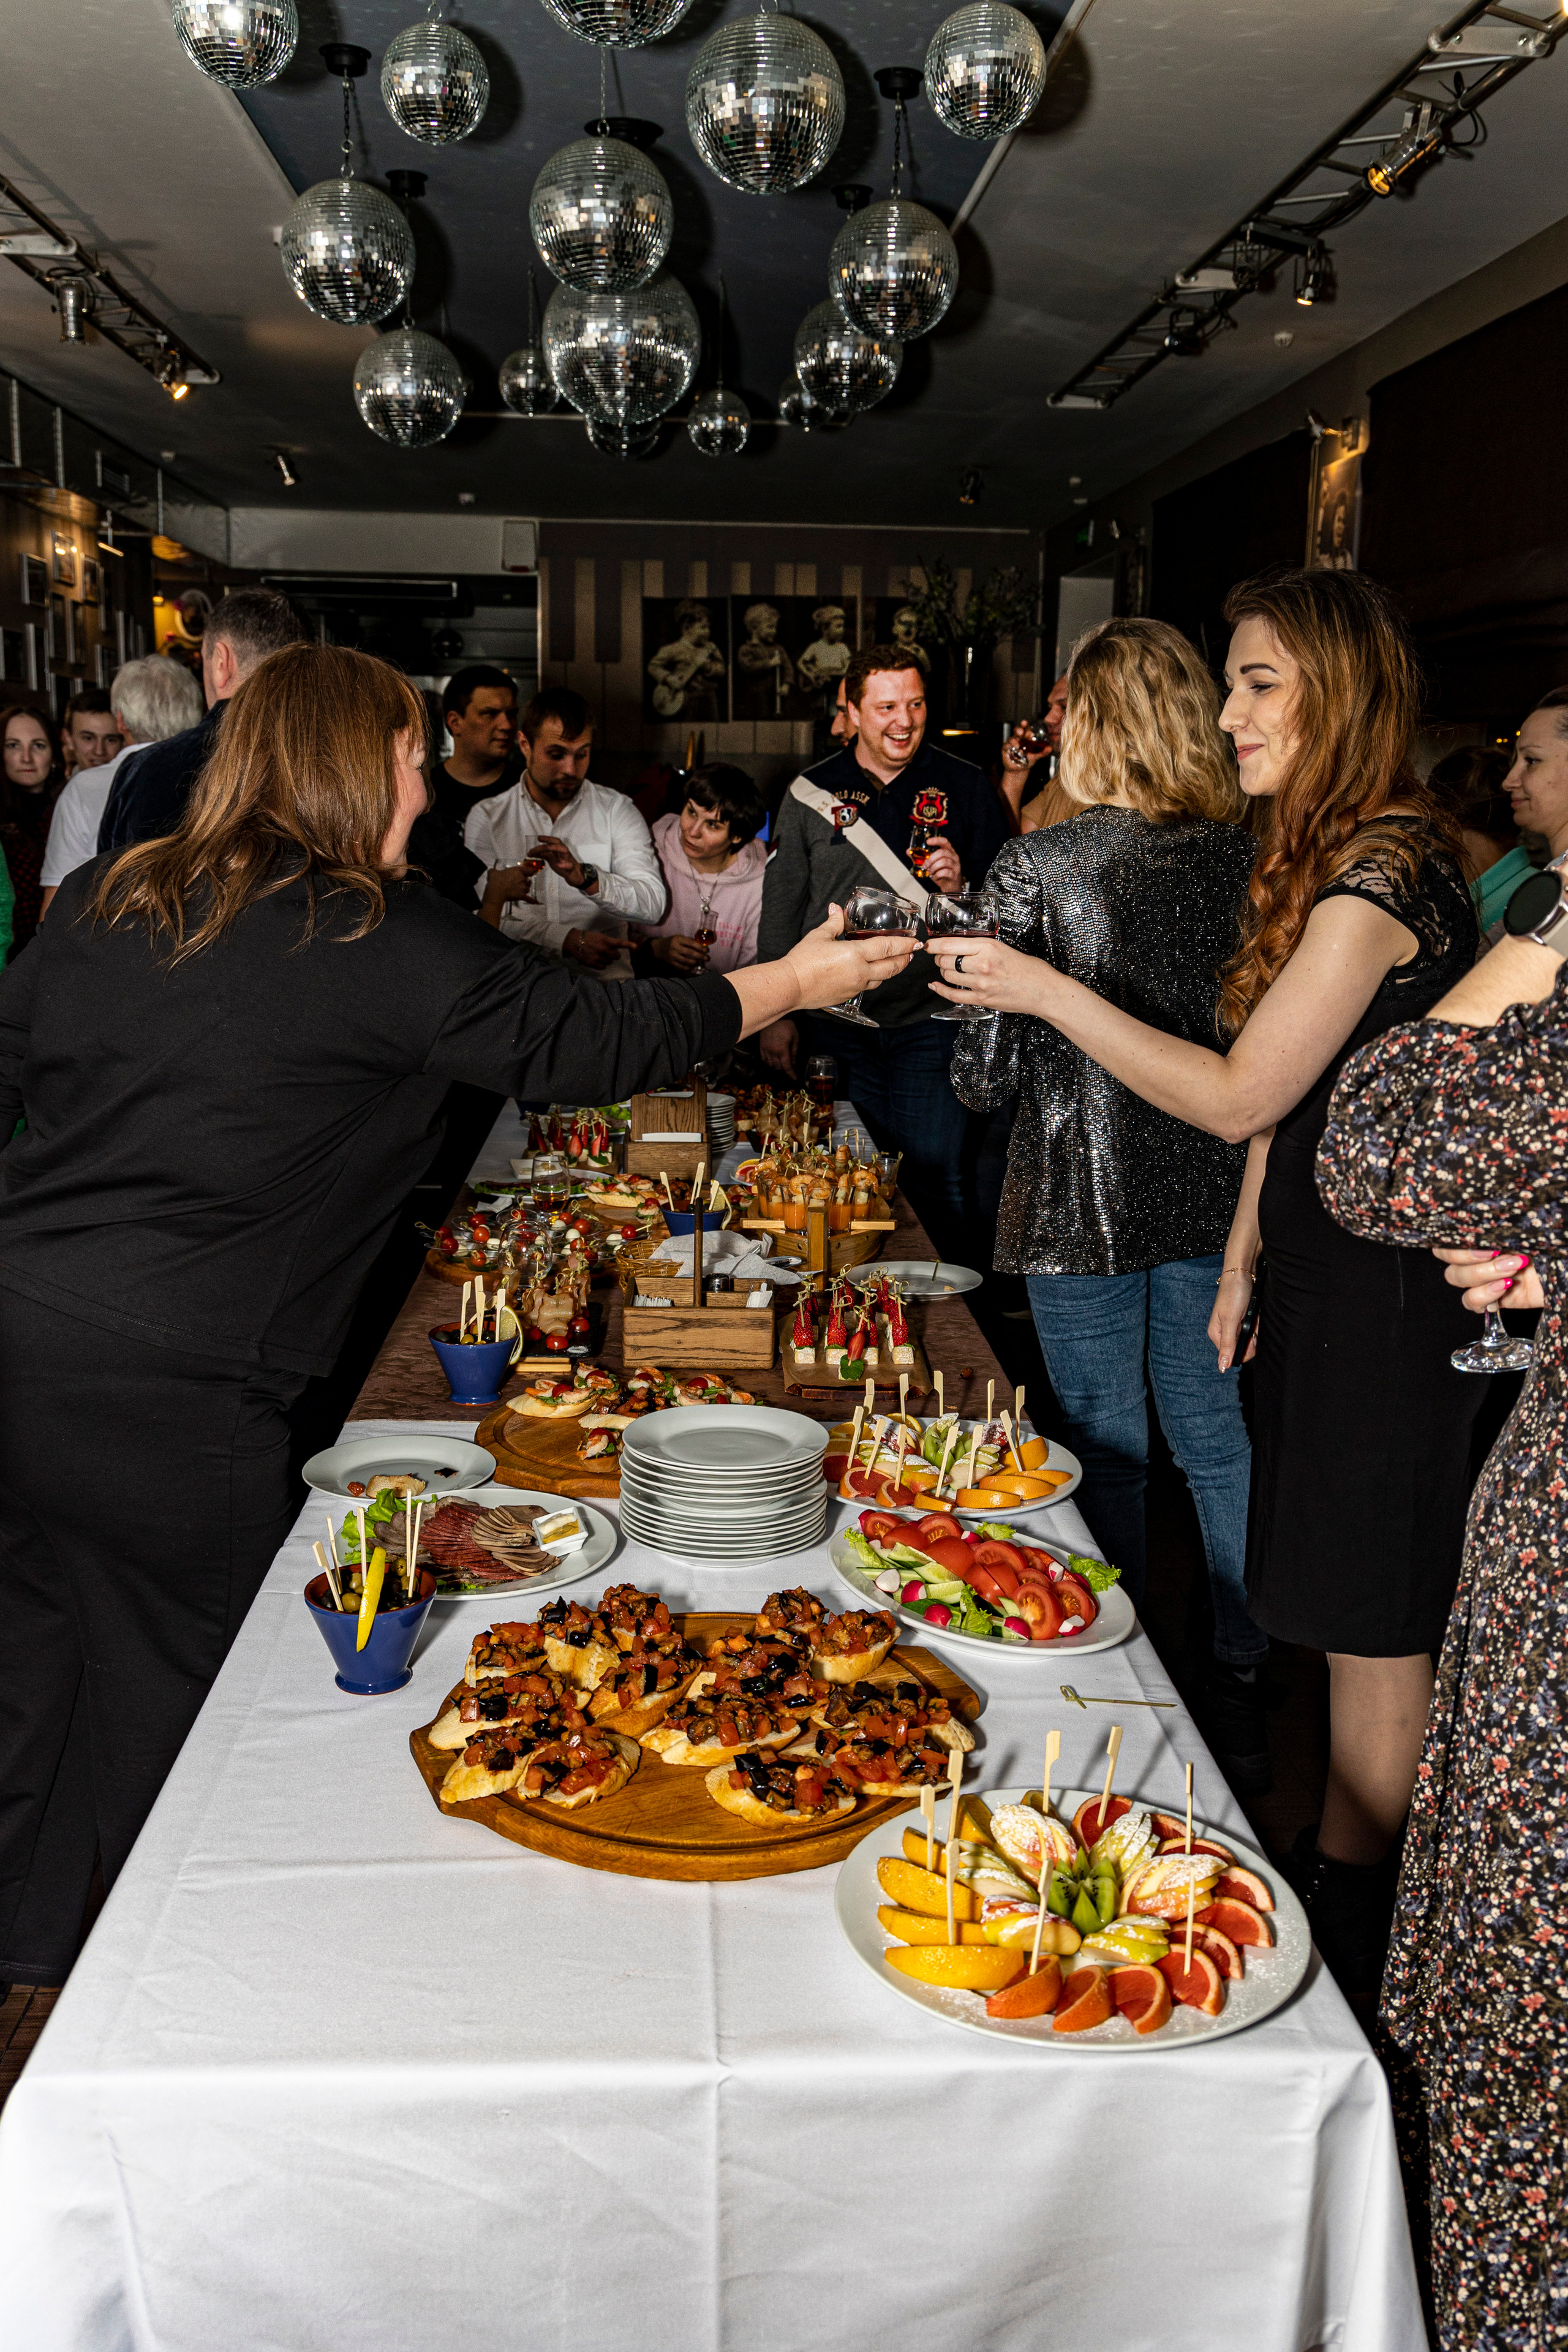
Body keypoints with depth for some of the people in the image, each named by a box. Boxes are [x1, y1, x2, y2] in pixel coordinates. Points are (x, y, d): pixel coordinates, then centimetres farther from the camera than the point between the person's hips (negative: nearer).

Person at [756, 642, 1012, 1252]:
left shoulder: (963, 786, 2)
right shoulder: (811, 791, 4)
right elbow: (781, 908, 8)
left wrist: (962, 884, -16)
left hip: (930, 1020, -1)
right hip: (837, 1016, 1)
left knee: (934, 1178, -1)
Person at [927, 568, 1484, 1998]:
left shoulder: (1379, 880, -20)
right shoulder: (1330, 858, 13)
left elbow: (1239, 1096, -21)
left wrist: (1047, 991, -17)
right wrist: (1245, 1256, 16)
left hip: (1386, 1296, -10)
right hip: (1328, 1271, 10)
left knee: (1373, 1621, 4)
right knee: (1346, 1607, 18)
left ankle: (1348, 1903, 20)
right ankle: (1338, 1868, 33)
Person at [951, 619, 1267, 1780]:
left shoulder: (1035, 868, -14)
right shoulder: (1253, 859, -2)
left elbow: (985, 1073, -12)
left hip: (1084, 1195, -4)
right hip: (1217, 1192, 4)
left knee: (1109, 1454, 11)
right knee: (1223, 1443, 17)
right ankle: (1243, 1695, 29)